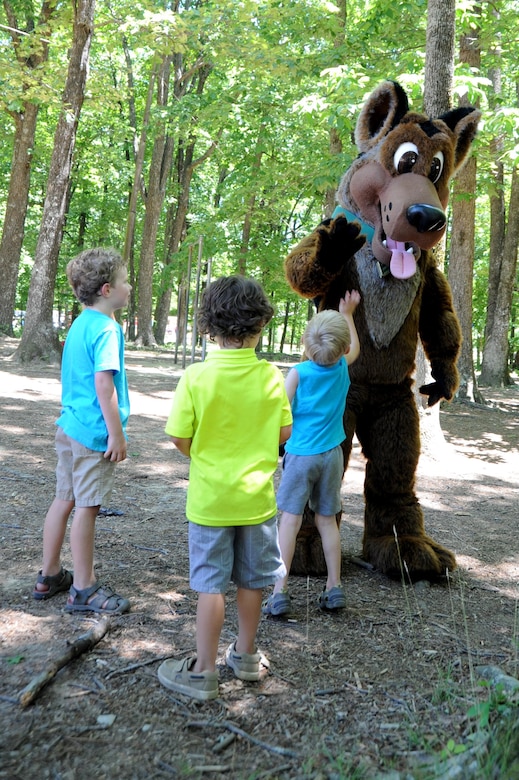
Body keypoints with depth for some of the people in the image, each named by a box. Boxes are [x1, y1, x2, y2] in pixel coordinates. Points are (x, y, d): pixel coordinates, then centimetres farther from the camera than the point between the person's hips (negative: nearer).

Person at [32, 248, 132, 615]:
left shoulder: (80, 324, 12)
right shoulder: (106, 328, -16)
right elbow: (103, 384, -22)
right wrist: (117, 434, -18)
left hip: (69, 426, 9)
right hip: (94, 432, -9)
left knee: (64, 500, 16)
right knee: (87, 507, 0)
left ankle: (50, 575, 28)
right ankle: (84, 588, 12)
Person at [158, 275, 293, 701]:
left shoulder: (196, 376, -16)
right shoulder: (270, 376, -10)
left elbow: (179, 437, -12)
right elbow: (284, 432, -1)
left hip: (210, 497, -2)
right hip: (257, 497, 2)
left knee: (211, 584, 8)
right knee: (252, 580, 17)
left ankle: (203, 671, 16)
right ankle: (246, 654, 34)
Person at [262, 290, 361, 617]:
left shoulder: (298, 373, -12)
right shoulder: (342, 367, -1)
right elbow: (355, 349, 23)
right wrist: (347, 315, 32)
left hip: (301, 454, -4)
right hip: (331, 454, 4)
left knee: (290, 519, -3)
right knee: (328, 520, 13)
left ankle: (280, 592, -3)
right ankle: (334, 588, 18)